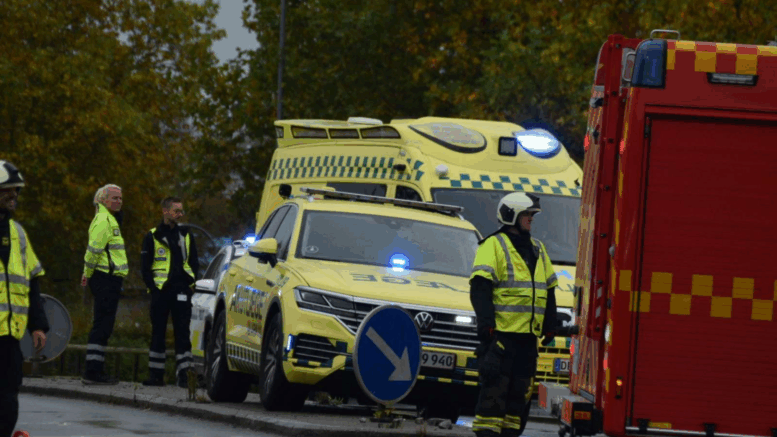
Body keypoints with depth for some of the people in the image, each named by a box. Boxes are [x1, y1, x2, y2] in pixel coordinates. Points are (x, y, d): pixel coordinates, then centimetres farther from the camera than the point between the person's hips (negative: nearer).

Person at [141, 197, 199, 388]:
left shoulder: (185, 236, 14)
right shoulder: (153, 237, 4)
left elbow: (194, 263, 17)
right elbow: (145, 267, 3)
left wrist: (189, 282, 2)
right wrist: (153, 286, -7)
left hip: (181, 291, 2)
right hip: (160, 291, -2)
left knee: (182, 333, -5)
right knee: (158, 333, 3)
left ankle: (183, 373, -7)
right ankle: (156, 374, 7)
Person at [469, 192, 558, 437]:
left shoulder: (537, 250, 19)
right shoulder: (494, 246, -4)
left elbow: (549, 290, 26)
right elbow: (480, 287, -12)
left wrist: (549, 324, 20)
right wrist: (486, 322, -20)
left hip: (528, 334, 7)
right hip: (501, 332, -7)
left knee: (521, 389, 7)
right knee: (495, 388, -8)